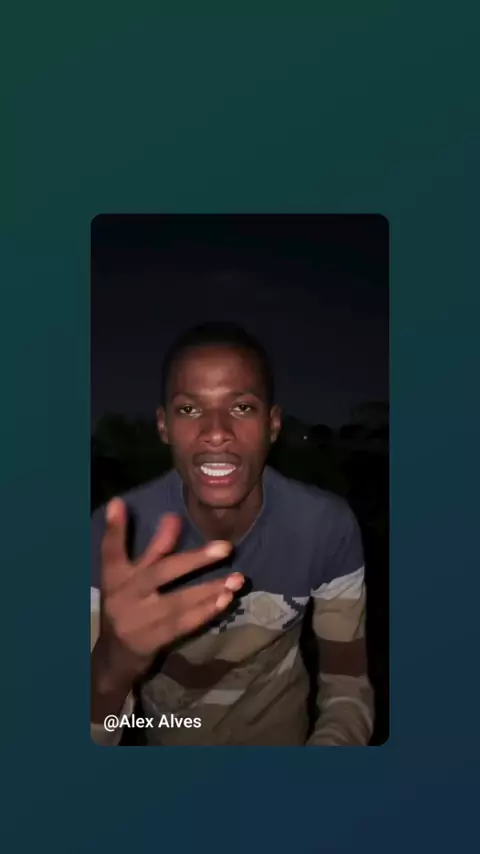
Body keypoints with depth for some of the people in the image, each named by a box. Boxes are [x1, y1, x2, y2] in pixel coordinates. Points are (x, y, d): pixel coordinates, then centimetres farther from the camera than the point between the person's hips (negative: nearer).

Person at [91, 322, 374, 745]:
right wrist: (113, 666, -51)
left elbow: (349, 688, -16)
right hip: (169, 730, 1)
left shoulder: (328, 526, -26)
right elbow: (92, 734, -29)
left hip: (278, 727, 0)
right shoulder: (113, 535, -29)